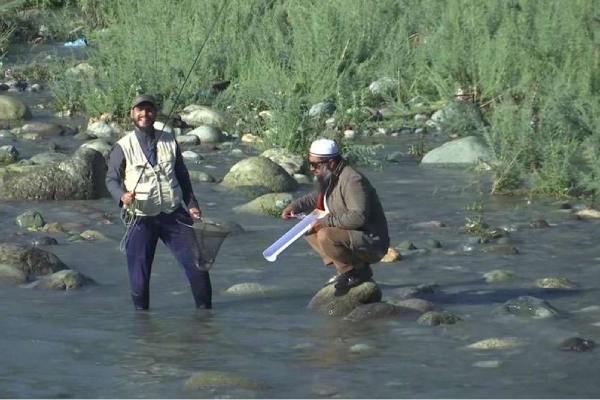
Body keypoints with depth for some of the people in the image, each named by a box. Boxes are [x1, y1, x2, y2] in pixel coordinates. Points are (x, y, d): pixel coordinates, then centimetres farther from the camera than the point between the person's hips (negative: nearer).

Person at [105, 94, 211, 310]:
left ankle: (205, 309, 14)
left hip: (173, 214, 3)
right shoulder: (123, 147, -2)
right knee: (139, 274, -1)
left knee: (196, 264, 0)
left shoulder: (169, 141, 8)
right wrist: (122, 196, -23)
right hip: (142, 219, -3)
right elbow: (111, 179, -2)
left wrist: (191, 204, 7)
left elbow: (182, 176, 16)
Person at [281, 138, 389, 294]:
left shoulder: (352, 180, -22)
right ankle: (345, 269, 6)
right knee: (311, 231, 11)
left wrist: (326, 221, -25)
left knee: (326, 236, -29)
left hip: (371, 243, -10)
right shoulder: (330, 178, 8)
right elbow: (317, 197, 31)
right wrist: (295, 206, 14)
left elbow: (358, 217, -32)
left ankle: (360, 272, -10)